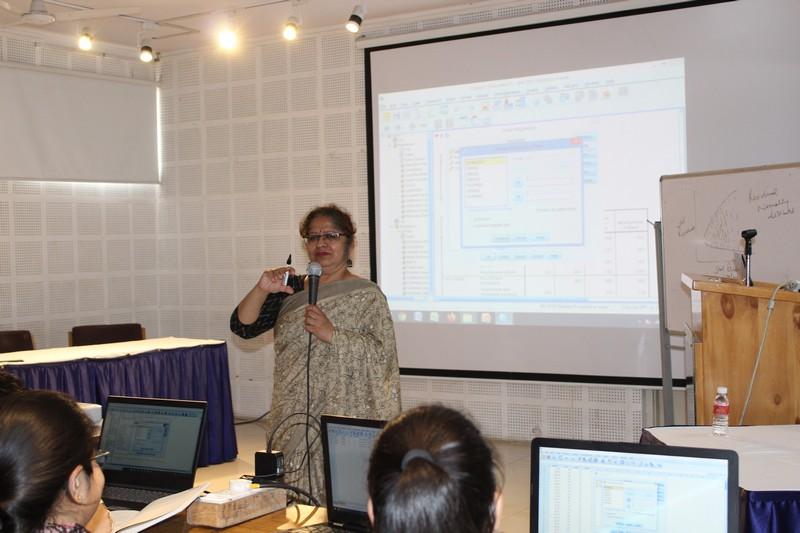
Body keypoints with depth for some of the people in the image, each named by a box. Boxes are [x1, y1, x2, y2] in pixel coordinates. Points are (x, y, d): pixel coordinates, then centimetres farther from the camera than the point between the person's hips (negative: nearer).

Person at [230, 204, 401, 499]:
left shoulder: (366, 295, -2)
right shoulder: (291, 289, 10)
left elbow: (382, 353, -12)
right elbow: (243, 327, 4)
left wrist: (331, 334, -21)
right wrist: (261, 290, -12)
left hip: (345, 426, -4)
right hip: (294, 422, 4)